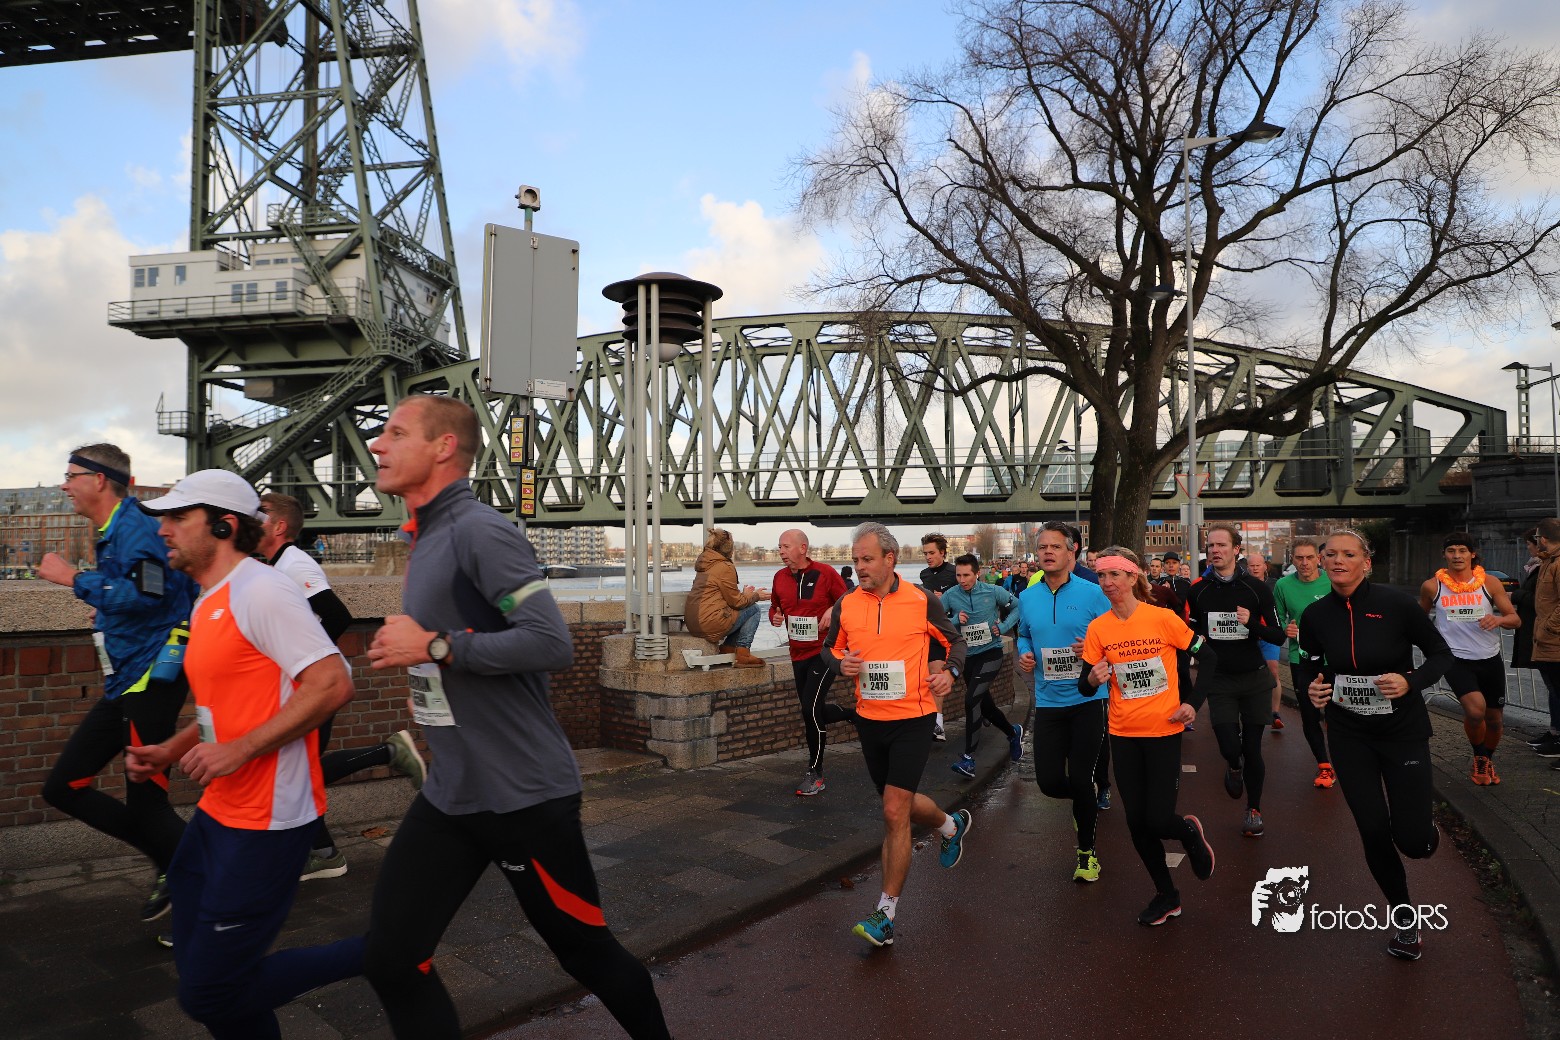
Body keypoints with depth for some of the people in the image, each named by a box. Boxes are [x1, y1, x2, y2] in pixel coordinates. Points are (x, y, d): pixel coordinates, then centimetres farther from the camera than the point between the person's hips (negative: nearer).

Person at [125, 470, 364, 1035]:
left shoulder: (261, 590, -16)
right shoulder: (205, 607, 14)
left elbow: (332, 683, -24)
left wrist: (240, 750, -24)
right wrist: (168, 752, 12)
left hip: (265, 820, -10)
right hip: (217, 812, 10)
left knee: (209, 993, -3)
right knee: (198, 970, 16)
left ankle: (374, 954, 7)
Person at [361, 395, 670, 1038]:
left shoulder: (480, 531, -17)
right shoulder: (427, 538, 10)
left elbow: (551, 645, -26)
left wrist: (434, 646, -21)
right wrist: (409, 649, 8)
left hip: (524, 795, -8)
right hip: (448, 796, 8)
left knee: (584, 948, 10)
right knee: (393, 961, 7)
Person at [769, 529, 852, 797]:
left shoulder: (825, 573, -11)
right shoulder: (780, 577, 3)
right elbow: (775, 606, 17)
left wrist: (833, 611, -24)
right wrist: (775, 617, -5)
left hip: (825, 651, -6)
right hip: (798, 654, 7)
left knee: (810, 709, -14)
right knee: (813, 711, 12)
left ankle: (816, 775, 0)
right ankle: (856, 714, 40)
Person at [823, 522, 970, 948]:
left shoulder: (922, 600, -9)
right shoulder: (846, 605, -2)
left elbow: (955, 641, 5)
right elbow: (830, 647, 12)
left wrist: (950, 671, -14)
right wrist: (841, 664, -10)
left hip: (913, 719, -5)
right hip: (869, 719, 5)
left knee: (894, 811, -10)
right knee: (900, 805, 20)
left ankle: (885, 914, 2)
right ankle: (951, 825, 53)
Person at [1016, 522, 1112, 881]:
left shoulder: (1092, 594, -7)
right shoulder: (1027, 598, 5)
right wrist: (1024, 654, -1)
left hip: (1088, 700, -3)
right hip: (1048, 701, 4)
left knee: (1081, 781, -2)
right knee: (1049, 782, 1)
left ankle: (1087, 851, 22)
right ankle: (1088, 801, 38)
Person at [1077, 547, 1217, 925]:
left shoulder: (1162, 618, -12)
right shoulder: (1098, 628, -4)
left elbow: (1208, 657, -1)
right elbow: (1085, 687, 0)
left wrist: (1193, 703, -6)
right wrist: (1092, 679, -22)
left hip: (1164, 730, -3)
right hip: (1123, 733, 3)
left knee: (1158, 821, -5)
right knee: (1136, 822, 8)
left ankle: (1189, 831, 32)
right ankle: (1167, 895, 31)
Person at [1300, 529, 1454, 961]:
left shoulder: (1396, 603, -15)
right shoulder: (1315, 615, -5)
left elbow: (1441, 653, -4)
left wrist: (1412, 682, -21)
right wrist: (1314, 690, -11)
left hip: (1403, 730, -2)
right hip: (1349, 735, 2)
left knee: (1413, 840, -5)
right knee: (1374, 832, 4)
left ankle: (1425, 823, 34)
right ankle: (1403, 915, 29)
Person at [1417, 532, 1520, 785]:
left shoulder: (1490, 582, -2)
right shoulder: (1432, 586, -3)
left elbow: (1515, 619, -1)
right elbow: (1420, 617, 15)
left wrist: (1499, 619, -22)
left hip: (1490, 659, 3)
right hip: (1456, 660, -2)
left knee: (1495, 718, 12)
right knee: (1475, 710, -24)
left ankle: (1488, 761, 41)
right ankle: (1479, 758, 4)